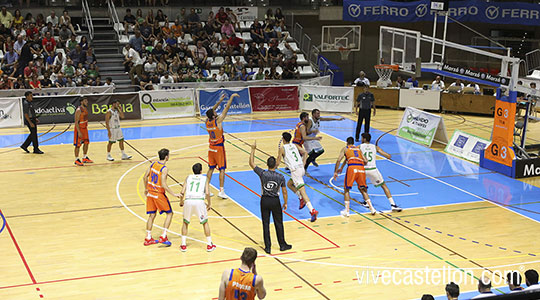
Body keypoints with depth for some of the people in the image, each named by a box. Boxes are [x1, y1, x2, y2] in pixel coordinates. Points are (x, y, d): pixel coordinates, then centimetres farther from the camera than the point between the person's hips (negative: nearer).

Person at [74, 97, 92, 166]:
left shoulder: (86, 108, 6)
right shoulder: (79, 110, -21)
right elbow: (76, 122, -22)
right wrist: (79, 132, -25)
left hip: (85, 128, 9)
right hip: (79, 128, -9)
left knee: (86, 143, 13)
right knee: (78, 145, -2)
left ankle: (85, 158, 25)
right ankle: (77, 160, 7)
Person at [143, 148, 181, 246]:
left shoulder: (153, 164, 2)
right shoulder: (164, 169, -19)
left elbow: (145, 177, 10)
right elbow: (164, 185, -24)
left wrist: (146, 188, 24)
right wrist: (174, 194, -20)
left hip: (150, 192, 7)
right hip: (159, 194, -7)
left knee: (152, 215, 15)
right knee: (169, 213, 7)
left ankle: (148, 238, 19)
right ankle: (163, 237, 0)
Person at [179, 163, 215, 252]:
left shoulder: (188, 177, 19)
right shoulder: (204, 178, 15)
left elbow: (182, 192, 9)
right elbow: (207, 193, 3)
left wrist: (181, 201, 26)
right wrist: (209, 204, 16)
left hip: (188, 201, 1)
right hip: (199, 201, -1)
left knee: (185, 222, 22)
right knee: (205, 222, 17)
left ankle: (183, 245, 17)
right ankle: (209, 245, 18)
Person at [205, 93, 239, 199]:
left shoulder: (207, 121, -3)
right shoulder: (218, 121, -20)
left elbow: (212, 110, 13)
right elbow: (227, 108, -16)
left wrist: (220, 100, 16)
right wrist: (232, 97, -9)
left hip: (211, 148, 6)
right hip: (219, 148, -6)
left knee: (211, 168, 13)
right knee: (222, 169, -1)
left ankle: (206, 189, 14)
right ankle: (221, 191, -3)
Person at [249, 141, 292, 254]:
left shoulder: (263, 174, -13)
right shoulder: (281, 177, -11)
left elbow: (251, 163, -3)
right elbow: (284, 192, -4)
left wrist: (253, 149, 2)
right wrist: (285, 203, 10)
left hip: (264, 200, 0)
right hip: (275, 201, 0)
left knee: (266, 224, 7)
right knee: (278, 224, 13)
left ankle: (268, 247, 10)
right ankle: (282, 245, 24)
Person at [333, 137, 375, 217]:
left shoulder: (345, 148, 20)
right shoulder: (359, 149, 30)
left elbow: (338, 160, 6)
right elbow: (365, 161, 21)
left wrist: (335, 172, 11)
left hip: (352, 168, -3)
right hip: (361, 168, 3)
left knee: (346, 189, 10)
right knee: (362, 189, 19)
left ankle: (346, 211, 3)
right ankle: (371, 208, 13)